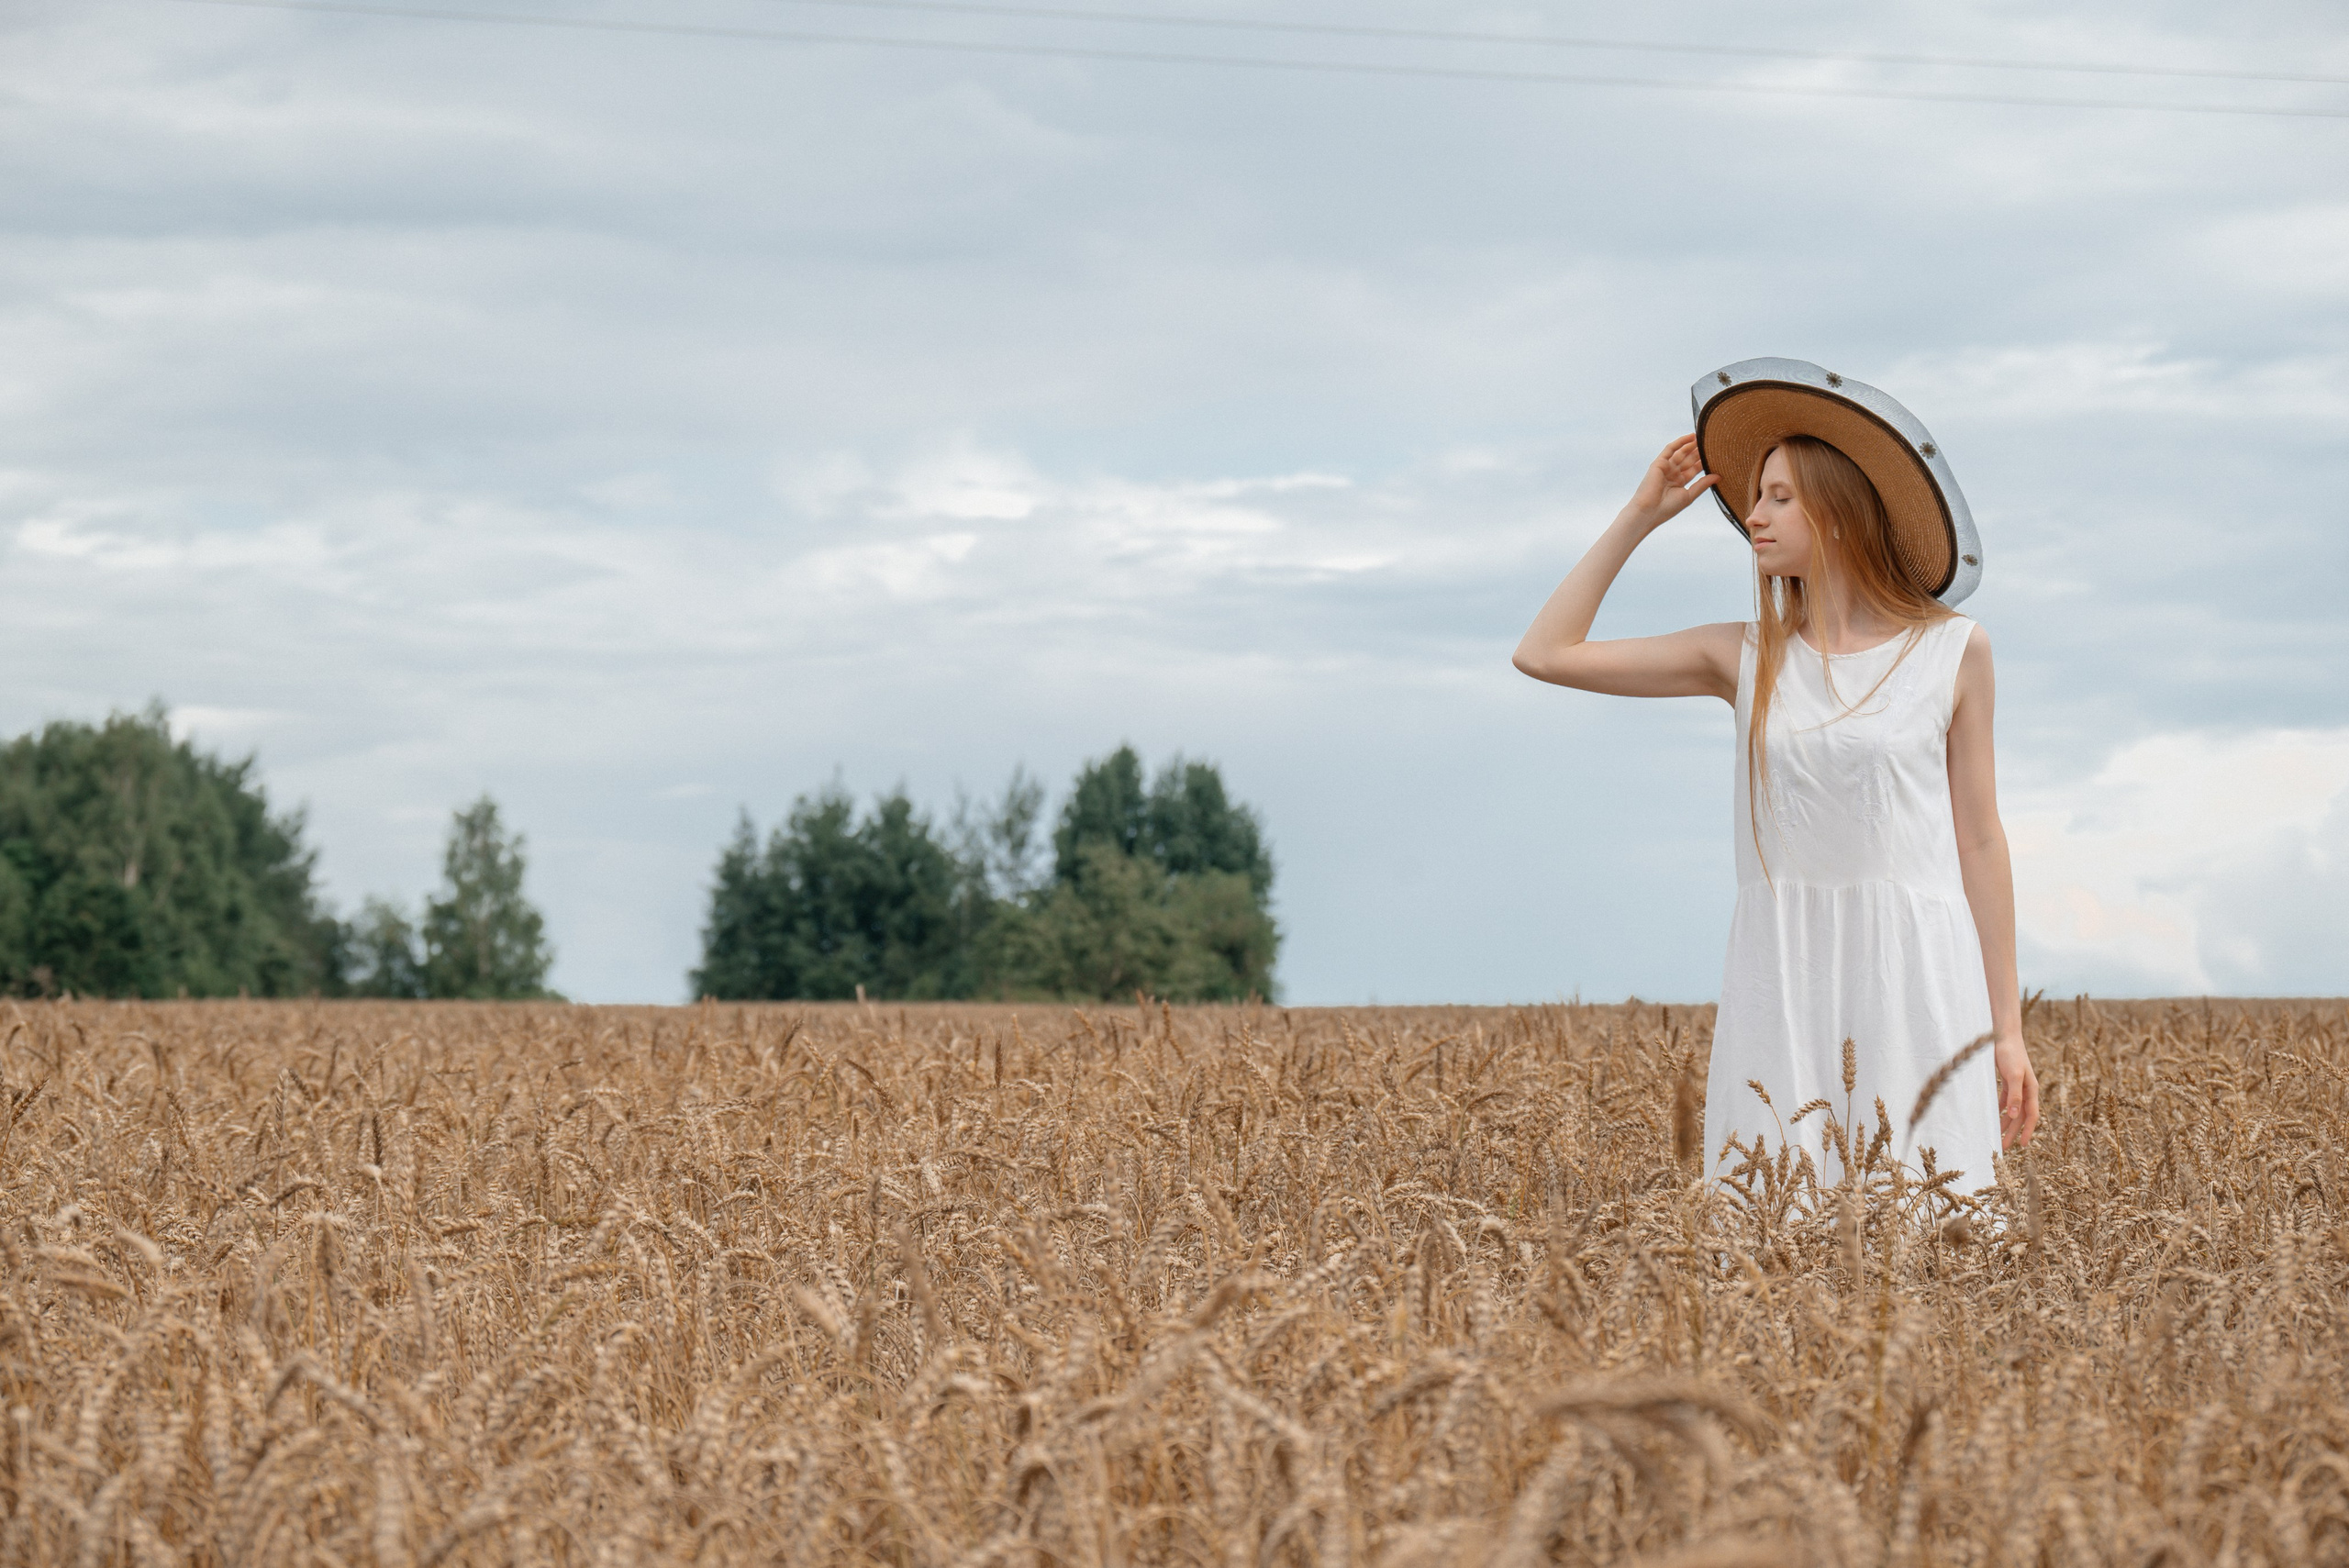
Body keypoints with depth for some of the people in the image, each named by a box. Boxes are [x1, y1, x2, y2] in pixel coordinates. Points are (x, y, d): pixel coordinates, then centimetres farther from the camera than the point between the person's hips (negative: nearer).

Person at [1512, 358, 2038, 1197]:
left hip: (1912, 977, -2)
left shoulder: (1952, 651, 5)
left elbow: (1978, 841, 6)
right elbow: (1545, 653, 12)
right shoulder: (1747, 657, 11)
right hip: (1781, 982, 2)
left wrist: (2006, 1029, 4)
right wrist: (1641, 515, 12)